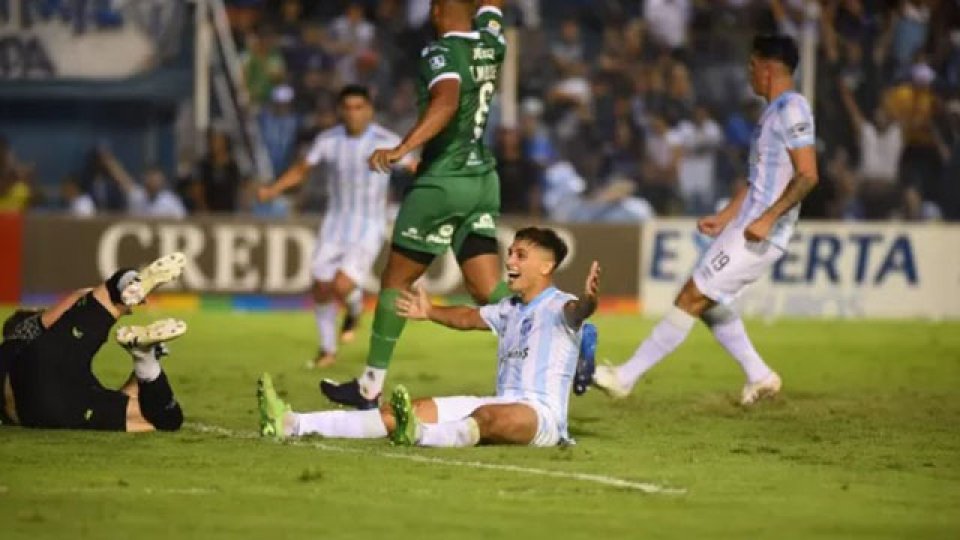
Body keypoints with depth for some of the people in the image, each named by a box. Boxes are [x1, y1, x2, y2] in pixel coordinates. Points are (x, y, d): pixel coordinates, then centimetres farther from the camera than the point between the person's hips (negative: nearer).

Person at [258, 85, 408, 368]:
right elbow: (301, 170, 7)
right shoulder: (328, 140, -4)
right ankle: (327, 350, 27)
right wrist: (272, 190, -7)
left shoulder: (387, 142, -14)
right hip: (335, 225, 4)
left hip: (368, 229, -4)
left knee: (342, 286, -20)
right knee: (321, 289, 4)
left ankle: (355, 309, 18)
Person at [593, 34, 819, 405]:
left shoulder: (791, 110, -14)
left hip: (760, 236, -10)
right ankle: (760, 376, 21)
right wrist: (723, 218, 21)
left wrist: (769, 218, -27)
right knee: (707, 301, 16)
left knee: (692, 298, -8)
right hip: (743, 227, 10)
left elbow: (807, 175, -22)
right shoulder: (774, 111, 17)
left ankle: (626, 377, -5)